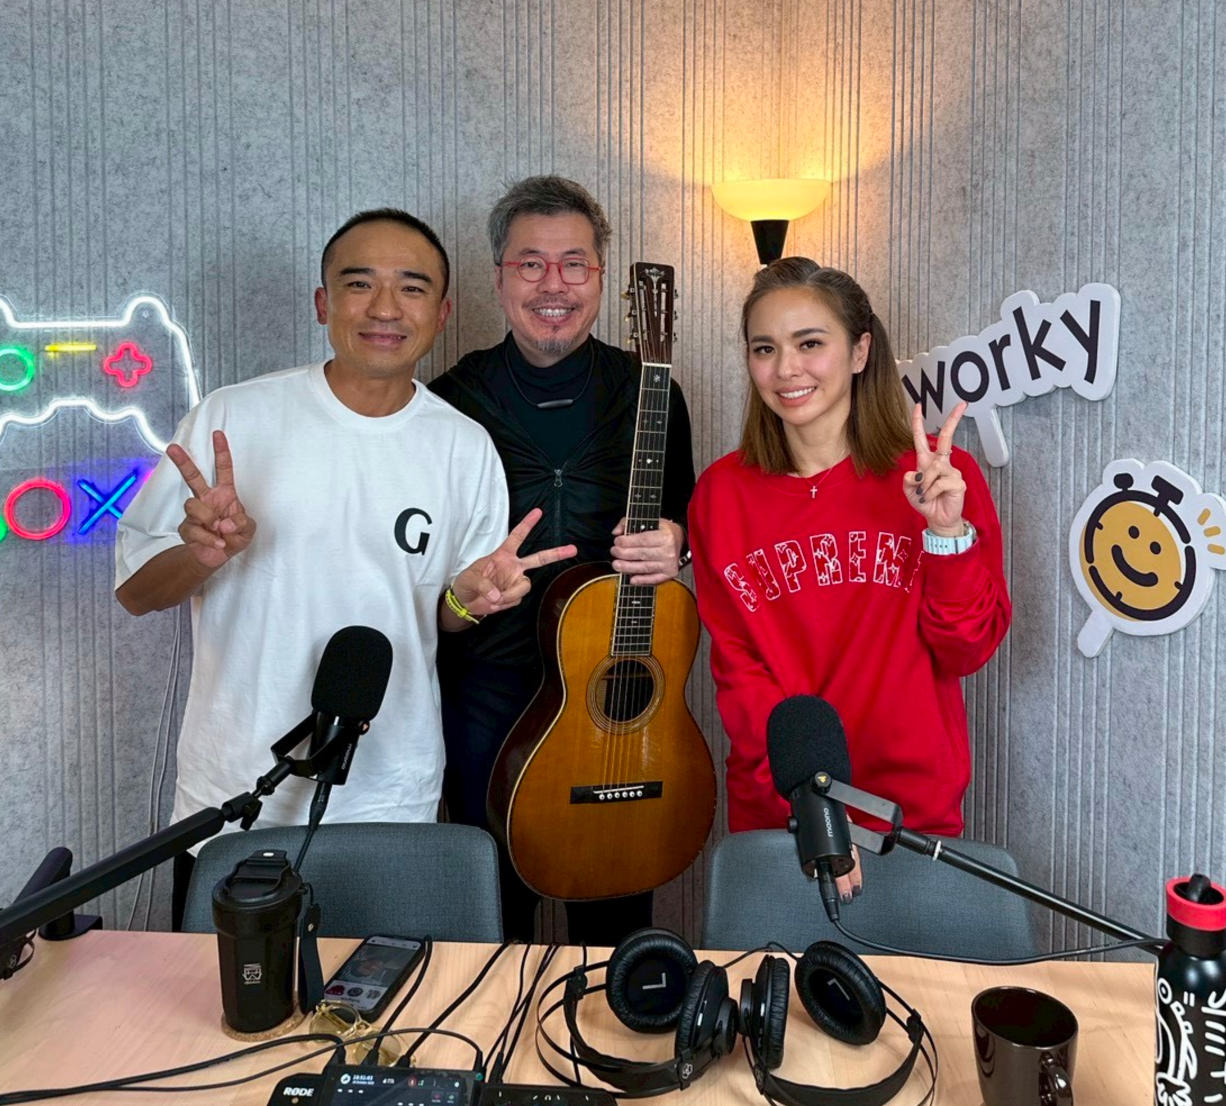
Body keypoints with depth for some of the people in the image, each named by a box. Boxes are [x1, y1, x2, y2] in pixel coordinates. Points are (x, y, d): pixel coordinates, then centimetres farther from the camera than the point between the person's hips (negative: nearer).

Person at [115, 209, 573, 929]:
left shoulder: (465, 447, -2)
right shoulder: (233, 418, -7)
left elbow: (448, 615, 7)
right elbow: (134, 587, -3)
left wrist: (469, 597, -15)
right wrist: (203, 552, -23)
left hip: (390, 804, 1)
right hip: (232, 799, 0)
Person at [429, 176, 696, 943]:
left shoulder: (648, 392, 0)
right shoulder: (452, 400, -2)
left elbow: (687, 512, 10)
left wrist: (675, 542, -12)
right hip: (486, 686, 0)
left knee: (616, 909, 15)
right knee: (493, 903, 14)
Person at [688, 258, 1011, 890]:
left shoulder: (938, 477, -5)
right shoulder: (723, 494, -3)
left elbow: (966, 652, -5)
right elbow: (738, 671, -7)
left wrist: (948, 532, -21)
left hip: (915, 811, 0)